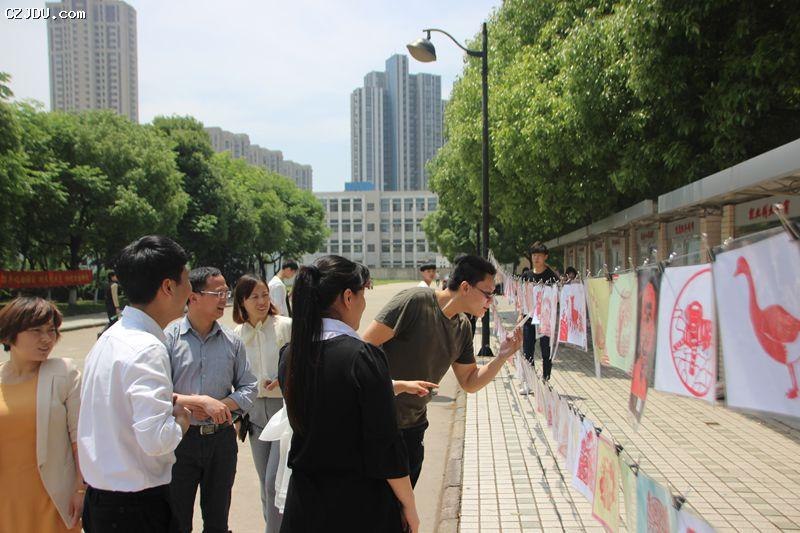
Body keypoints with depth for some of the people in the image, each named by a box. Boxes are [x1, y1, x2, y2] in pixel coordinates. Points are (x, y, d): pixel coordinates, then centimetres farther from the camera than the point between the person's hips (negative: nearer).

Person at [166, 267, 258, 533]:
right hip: (181, 439, -3)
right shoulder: (168, 337, -11)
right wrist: (201, 401, -24)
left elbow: (248, 388, 3)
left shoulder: (232, 341, 1)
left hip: (221, 438, 3)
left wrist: (217, 407, -13)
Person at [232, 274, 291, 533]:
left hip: (285, 407, -4)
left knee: (274, 481, -8)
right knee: (265, 482, 14)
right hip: (255, 411, 4)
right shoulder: (237, 334, 3)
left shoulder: (286, 326, -8)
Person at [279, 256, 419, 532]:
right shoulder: (363, 356, -22)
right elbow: (385, 446, -19)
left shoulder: (289, 355, -3)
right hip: (361, 506, -5)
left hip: (304, 499, 6)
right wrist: (409, 508, -6)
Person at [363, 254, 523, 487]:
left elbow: (469, 383, 9)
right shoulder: (414, 302, -20)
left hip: (413, 426, 7)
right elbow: (367, 345, -20)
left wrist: (502, 356, -5)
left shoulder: (463, 328, 4)